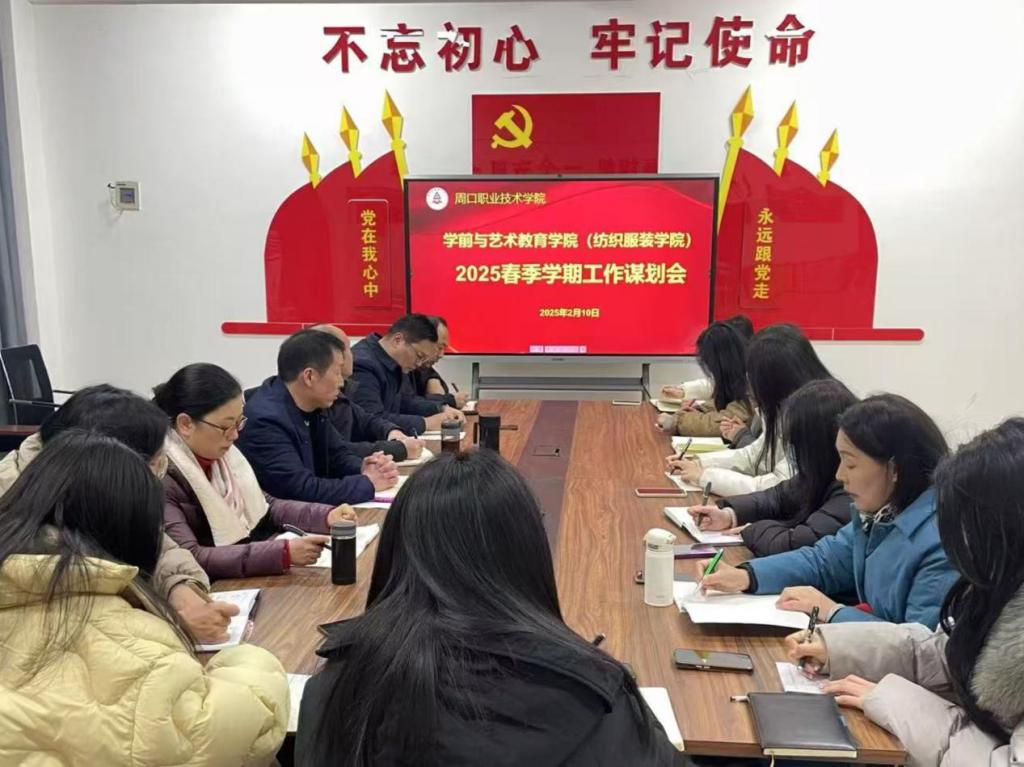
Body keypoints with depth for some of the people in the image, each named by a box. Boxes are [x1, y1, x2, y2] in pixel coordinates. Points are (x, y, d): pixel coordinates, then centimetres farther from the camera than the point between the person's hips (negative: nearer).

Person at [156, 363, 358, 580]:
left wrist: (326, 515, -3)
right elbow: (189, 559, -27)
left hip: (250, 578, 7)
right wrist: (283, 553, -33)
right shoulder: (161, 477, -20)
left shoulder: (221, 454, 3)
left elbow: (264, 506, 13)